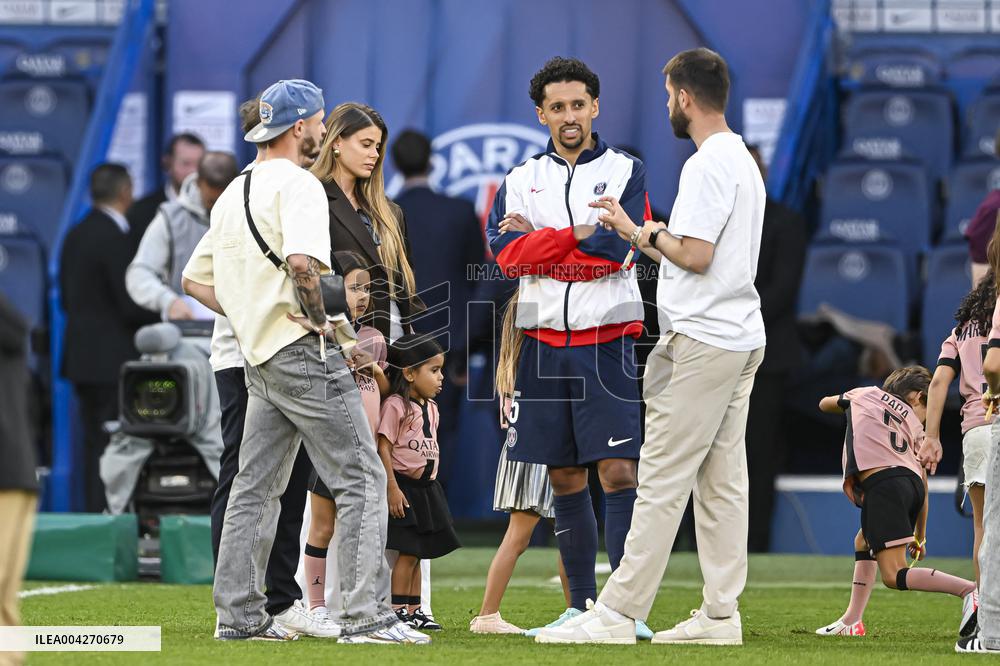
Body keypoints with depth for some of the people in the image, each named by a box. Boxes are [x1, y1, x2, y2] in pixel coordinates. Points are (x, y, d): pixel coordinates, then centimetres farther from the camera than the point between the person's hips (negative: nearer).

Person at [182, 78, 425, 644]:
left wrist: (251, 315, 16)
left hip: (259, 357, 9)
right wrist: (319, 319, -15)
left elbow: (196, 280, 23)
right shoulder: (298, 185, -11)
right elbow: (301, 262, -29)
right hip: (304, 351, -9)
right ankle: (366, 614, -13)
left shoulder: (233, 194, 17)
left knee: (256, 486, 12)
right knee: (362, 480, -7)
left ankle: (239, 614, 13)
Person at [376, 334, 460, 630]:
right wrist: (392, 488, -20)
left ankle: (414, 609, 17)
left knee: (417, 552, 11)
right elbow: (384, 448, -17)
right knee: (408, 551, -9)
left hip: (426, 487, 8)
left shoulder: (431, 408, 12)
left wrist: (430, 480, 17)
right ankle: (398, 609, -3)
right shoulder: (396, 405, -15)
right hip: (404, 487, -8)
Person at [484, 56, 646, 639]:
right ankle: (582, 607, 14)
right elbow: (507, 254, -6)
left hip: (606, 339, -3)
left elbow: (614, 247, -13)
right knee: (565, 479, 7)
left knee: (618, 472, -10)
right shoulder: (521, 180, 11)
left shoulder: (627, 172, 4)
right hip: (543, 340, 3)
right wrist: (578, 238, -12)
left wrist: (539, 239, -6)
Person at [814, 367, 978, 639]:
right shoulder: (913, 424, 24)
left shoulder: (864, 394, 22)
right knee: (864, 541, 31)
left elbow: (825, 403, 43)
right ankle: (851, 621, 26)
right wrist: (920, 535, 32)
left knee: (895, 576, -14)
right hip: (912, 484, 5)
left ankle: (970, 590, -30)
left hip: (883, 483, -5)